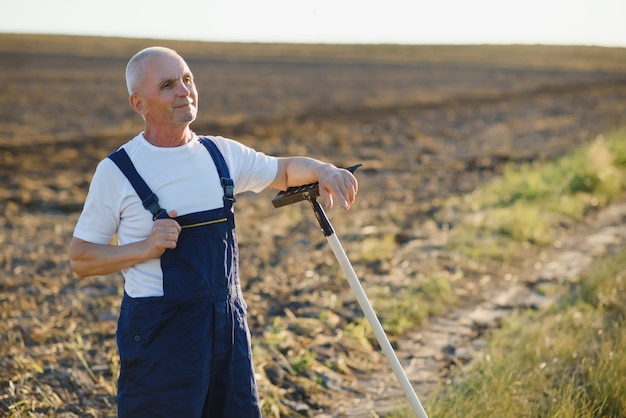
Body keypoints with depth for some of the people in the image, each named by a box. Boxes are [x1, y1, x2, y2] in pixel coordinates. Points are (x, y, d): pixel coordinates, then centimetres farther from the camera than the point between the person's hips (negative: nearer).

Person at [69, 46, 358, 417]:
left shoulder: (221, 154, 6)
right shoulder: (117, 171, -8)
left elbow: (284, 171, 22)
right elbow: (80, 258, -4)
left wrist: (322, 169, 1)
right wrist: (144, 248, -19)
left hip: (229, 324, 5)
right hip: (159, 335, -5)